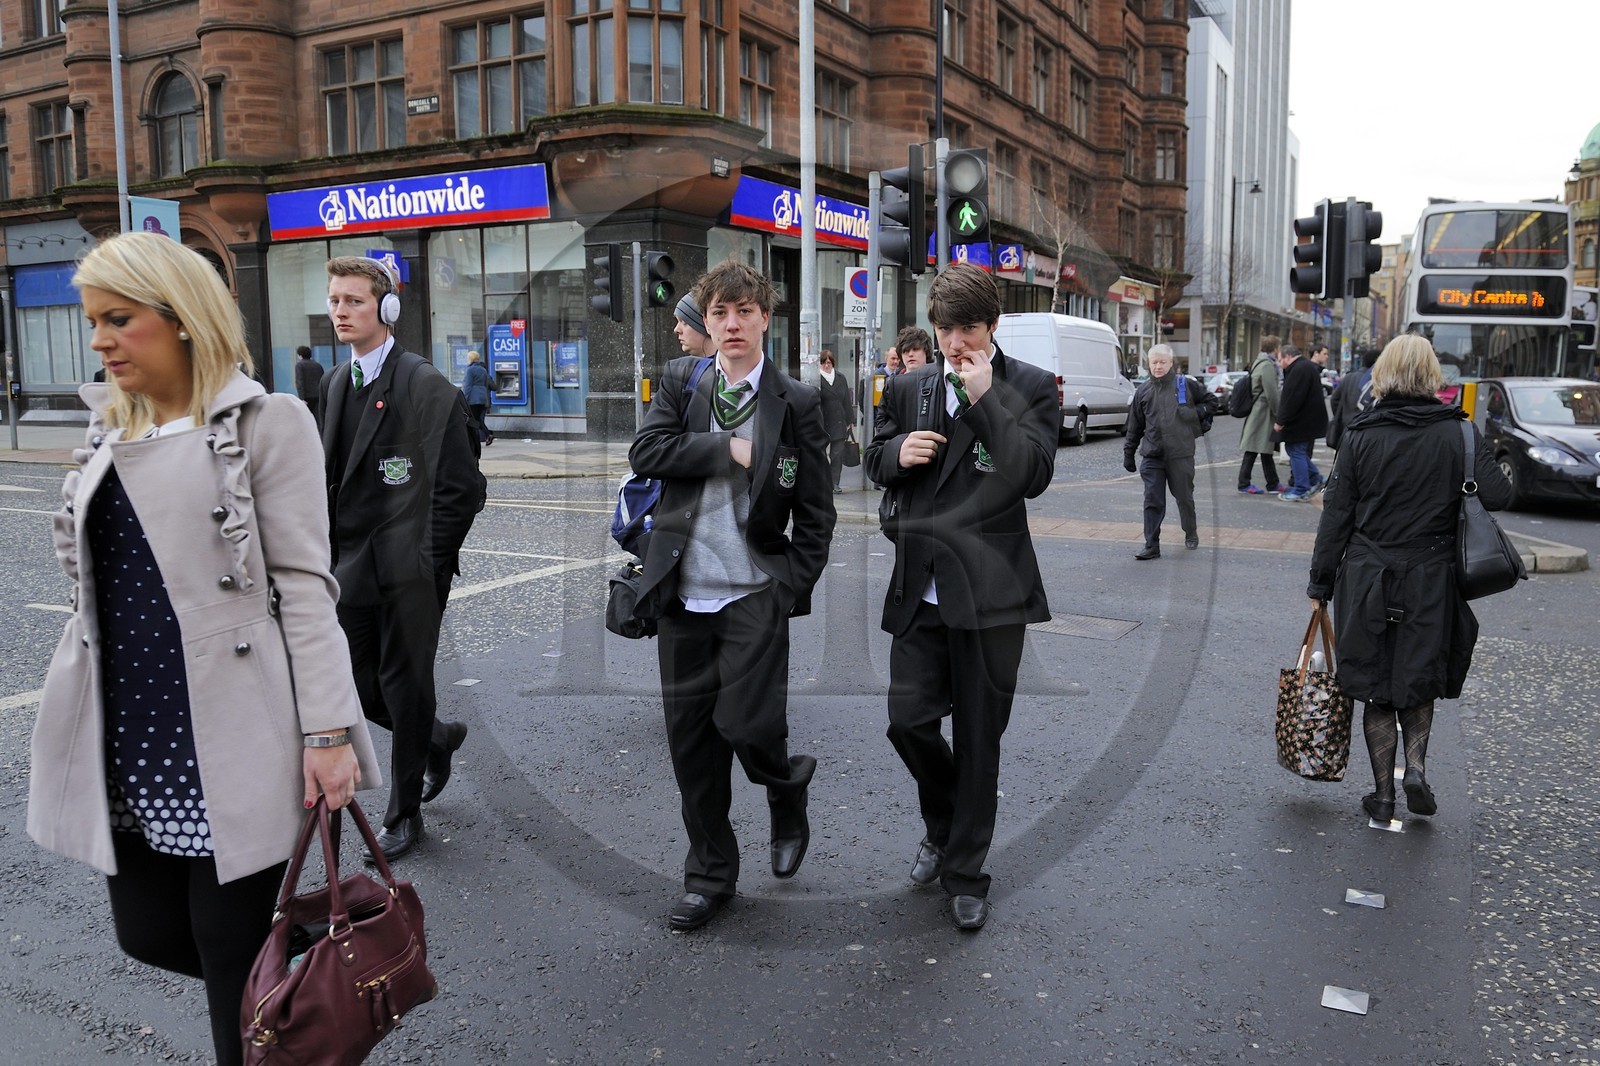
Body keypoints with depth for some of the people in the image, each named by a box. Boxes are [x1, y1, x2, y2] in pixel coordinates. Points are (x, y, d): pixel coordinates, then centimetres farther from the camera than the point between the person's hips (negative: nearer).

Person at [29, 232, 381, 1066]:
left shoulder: (265, 422, -6)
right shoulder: (108, 438, 12)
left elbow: (303, 585, -11)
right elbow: (97, 592, 17)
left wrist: (327, 732, -15)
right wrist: (73, 717, 17)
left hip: (228, 745, -6)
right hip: (128, 742, 7)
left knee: (234, 954, 2)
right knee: (149, 933, 14)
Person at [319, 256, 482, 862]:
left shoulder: (426, 385, -12)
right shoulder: (334, 383, 11)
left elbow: (459, 487, -14)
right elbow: (332, 475, 17)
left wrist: (433, 566, -14)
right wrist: (329, 553, 9)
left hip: (407, 570, -7)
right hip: (352, 565, 7)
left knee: (405, 687, 4)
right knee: (358, 686, 12)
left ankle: (404, 813, 21)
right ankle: (438, 740, 40)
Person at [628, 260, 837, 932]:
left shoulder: (796, 402, 0)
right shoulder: (680, 381, 7)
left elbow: (815, 512, 1)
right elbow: (645, 452, -9)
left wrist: (793, 590, -7)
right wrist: (730, 449, -13)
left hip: (755, 595, -3)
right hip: (682, 593, 3)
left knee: (746, 726, -11)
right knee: (689, 737, 8)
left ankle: (788, 790, 27)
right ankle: (709, 876, 25)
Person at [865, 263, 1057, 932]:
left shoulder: (1030, 388, -2)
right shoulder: (908, 389, 10)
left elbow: (1033, 475, -13)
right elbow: (876, 462, 18)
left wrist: (985, 398, -17)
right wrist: (897, 454, -5)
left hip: (990, 592, -3)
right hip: (919, 589, 3)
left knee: (979, 739, 7)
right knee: (908, 721, 2)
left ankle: (965, 871, 26)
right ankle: (943, 826, 33)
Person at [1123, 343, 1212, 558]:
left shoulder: (1186, 385, 0)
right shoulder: (1143, 392, 6)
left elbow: (1208, 399, 17)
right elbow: (1134, 426, 12)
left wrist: (1200, 414, 1)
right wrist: (1128, 453, 12)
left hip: (1181, 454, -1)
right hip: (1152, 456, 1)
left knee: (1184, 497, 12)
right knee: (1152, 501, -3)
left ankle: (1191, 533, 35)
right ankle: (1152, 546, 0)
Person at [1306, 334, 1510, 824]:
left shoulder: (1360, 436, -5)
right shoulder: (1458, 433, -5)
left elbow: (1337, 515, -4)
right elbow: (1498, 494, -12)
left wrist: (1320, 583, 3)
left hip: (1367, 581, 0)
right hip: (1432, 581, 1)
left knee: (1376, 689, 10)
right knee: (1419, 680, 20)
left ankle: (1383, 792, 15)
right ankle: (1416, 765, 2)